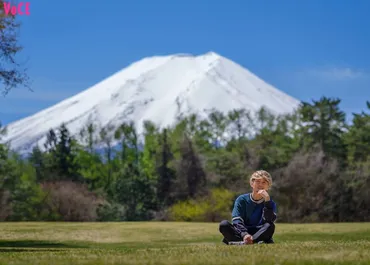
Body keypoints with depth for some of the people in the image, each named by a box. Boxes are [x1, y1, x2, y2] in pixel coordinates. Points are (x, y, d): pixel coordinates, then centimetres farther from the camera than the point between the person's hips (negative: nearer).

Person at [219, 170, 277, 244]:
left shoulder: (270, 203, 4)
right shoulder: (242, 200, 4)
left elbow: (269, 221, -17)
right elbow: (237, 221, -9)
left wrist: (267, 200, -23)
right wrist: (244, 234, -28)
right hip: (240, 233, 1)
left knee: (270, 226, -29)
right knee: (224, 224, -24)